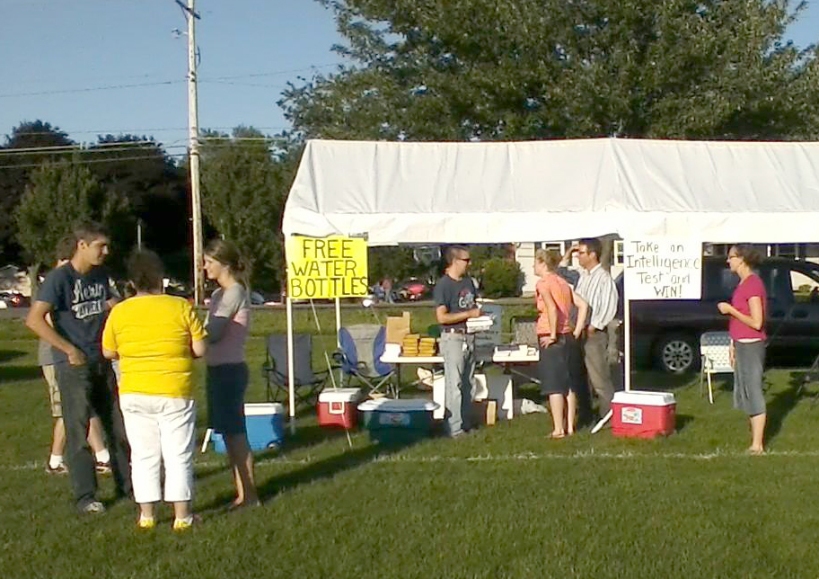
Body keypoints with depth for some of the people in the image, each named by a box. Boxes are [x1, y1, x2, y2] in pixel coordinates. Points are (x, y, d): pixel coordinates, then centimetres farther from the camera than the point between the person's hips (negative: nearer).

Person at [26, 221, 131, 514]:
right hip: (73, 367, -7)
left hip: (101, 363, 7)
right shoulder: (60, 278, -13)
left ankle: (126, 485, 23)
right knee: (78, 432, -1)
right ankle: (85, 496, 6)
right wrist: (69, 350, -22)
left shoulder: (100, 275, 8)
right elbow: (34, 319, -21)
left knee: (118, 426, 11)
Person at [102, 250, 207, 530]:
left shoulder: (119, 312, -3)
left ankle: (146, 515, 15)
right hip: (175, 393, -2)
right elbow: (200, 349, -7)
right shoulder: (181, 307, -8)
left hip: (134, 394, 2)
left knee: (143, 455, 11)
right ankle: (182, 515, 9)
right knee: (178, 455, 6)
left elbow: (108, 352, 5)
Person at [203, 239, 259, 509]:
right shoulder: (219, 294, 15)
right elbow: (212, 332, 11)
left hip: (230, 370, -9)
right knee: (230, 433, 12)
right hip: (220, 368, 9)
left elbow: (213, 334, -17)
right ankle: (242, 492, 19)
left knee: (234, 433, -4)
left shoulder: (234, 293, -14)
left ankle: (249, 494, 3)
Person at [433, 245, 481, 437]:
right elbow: (442, 317, -18)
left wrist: (479, 314, 5)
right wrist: (469, 314, -16)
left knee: (467, 383, 12)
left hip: (469, 337, 8)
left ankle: (466, 423, 20)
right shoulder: (443, 285, -11)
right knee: (454, 384, -7)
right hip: (453, 337, -8)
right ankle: (454, 428, -4)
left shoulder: (468, 282, 13)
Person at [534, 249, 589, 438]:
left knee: (554, 386, -4)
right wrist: (576, 332, 8)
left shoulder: (543, 283, -9)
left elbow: (552, 308, -25)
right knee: (569, 385, 10)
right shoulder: (562, 283, 13)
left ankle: (558, 430, -3)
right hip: (568, 338, 8)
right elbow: (583, 305, 9)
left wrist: (553, 335, -18)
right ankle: (570, 427, 15)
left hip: (551, 339, -8)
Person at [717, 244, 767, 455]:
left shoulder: (753, 284, -17)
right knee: (746, 394, 14)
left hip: (751, 346, -10)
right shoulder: (743, 284, 12)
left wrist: (730, 310, -15)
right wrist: (733, 345, 17)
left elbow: (756, 322, -21)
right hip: (742, 345, 10)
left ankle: (757, 445, 2)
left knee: (753, 394, -4)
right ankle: (756, 442, 23)